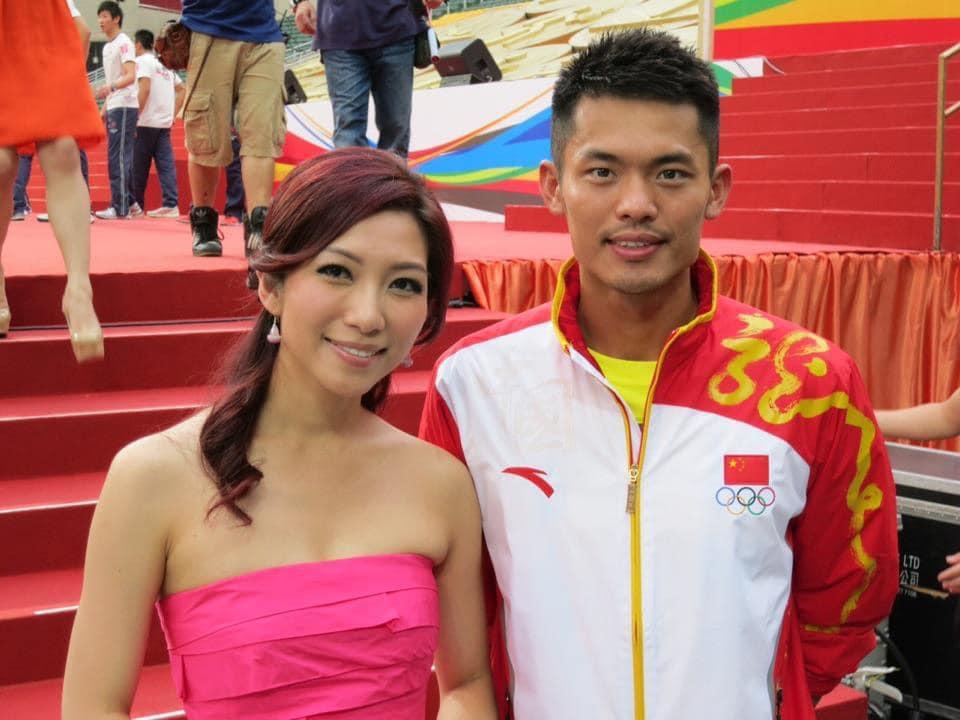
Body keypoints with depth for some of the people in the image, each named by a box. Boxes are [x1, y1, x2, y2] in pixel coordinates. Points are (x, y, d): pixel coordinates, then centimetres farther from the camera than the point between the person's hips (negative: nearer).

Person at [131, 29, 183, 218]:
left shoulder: (142, 61, -4)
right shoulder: (164, 63, 19)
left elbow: (144, 88, -17)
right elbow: (181, 89, 21)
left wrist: (135, 115, -15)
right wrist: (173, 113, 17)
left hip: (147, 123, -7)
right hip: (165, 123, 7)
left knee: (139, 166, 2)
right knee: (166, 163, 0)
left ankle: (135, 205, 7)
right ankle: (170, 205, -8)